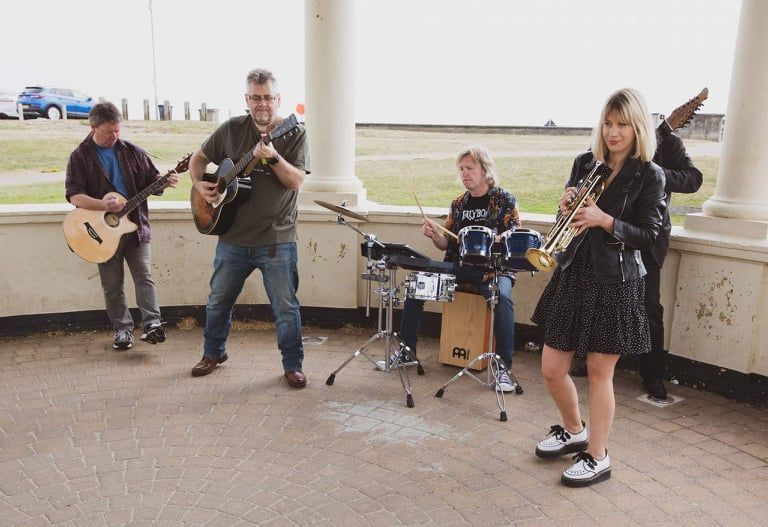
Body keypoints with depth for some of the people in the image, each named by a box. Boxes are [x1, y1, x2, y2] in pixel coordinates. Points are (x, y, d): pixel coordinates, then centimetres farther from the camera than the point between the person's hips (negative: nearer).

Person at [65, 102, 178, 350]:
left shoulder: (132, 152, 5)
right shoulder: (80, 156, -2)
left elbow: (151, 180, 10)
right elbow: (74, 195, -10)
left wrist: (165, 182, -13)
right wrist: (104, 205, -25)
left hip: (135, 225, 1)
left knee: (144, 276, -8)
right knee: (112, 285, 7)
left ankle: (151, 324, -11)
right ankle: (122, 329, 17)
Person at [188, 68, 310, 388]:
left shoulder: (294, 134, -4)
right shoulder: (232, 129, 4)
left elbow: (296, 181, -15)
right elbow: (199, 158, 15)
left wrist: (273, 158, -30)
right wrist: (199, 184, -3)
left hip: (277, 240, -3)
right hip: (233, 237, 4)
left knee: (286, 308, 2)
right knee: (218, 300, 17)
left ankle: (293, 365, 19)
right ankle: (213, 353, 39)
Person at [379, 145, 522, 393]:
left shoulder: (505, 201, -1)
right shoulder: (459, 203, 13)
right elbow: (447, 244, 12)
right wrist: (434, 235, -10)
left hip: (494, 267, -5)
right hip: (459, 266, 5)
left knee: (502, 296, -36)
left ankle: (504, 367, -25)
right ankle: (408, 351, 0)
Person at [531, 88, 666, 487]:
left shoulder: (649, 175, -5)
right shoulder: (584, 163, 8)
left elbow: (649, 234, -8)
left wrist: (604, 220, -21)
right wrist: (567, 206, -8)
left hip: (615, 282, -5)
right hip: (572, 275, 5)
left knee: (599, 373, 5)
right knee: (551, 370, 9)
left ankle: (597, 457, 23)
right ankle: (574, 431, 36)